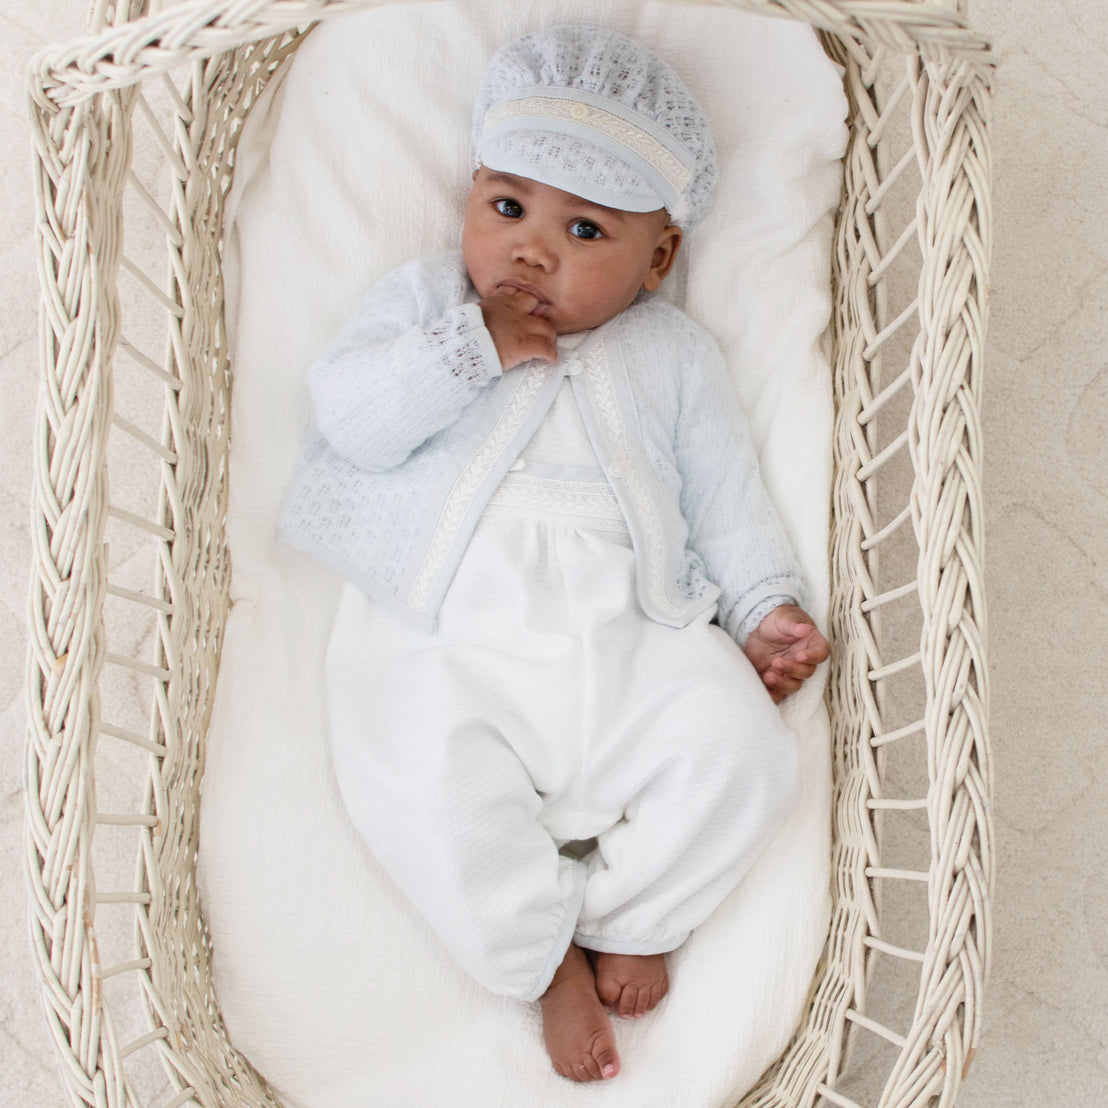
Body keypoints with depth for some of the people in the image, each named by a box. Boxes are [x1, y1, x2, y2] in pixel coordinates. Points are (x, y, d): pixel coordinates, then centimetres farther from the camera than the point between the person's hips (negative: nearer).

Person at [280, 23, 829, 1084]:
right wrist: (471, 345, -13)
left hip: (632, 638, 2)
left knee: (739, 755, -16)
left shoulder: (671, 352, 14)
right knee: (423, 790, -23)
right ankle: (547, 954, 1)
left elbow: (725, 491, 16)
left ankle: (627, 918, 5)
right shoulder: (424, 299, 11)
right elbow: (348, 416, -4)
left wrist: (763, 604, 4)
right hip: (446, 645, -1)